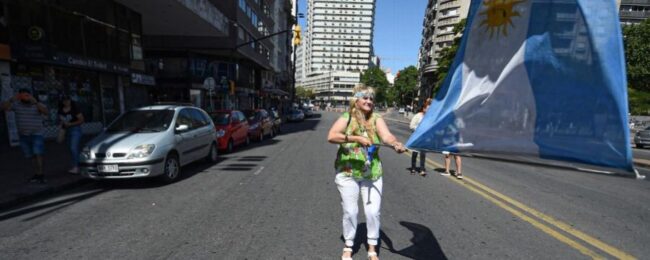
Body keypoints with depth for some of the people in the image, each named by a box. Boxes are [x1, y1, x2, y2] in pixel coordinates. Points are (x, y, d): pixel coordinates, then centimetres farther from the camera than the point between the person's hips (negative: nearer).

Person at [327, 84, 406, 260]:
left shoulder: (376, 119, -5)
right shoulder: (346, 118, -10)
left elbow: (386, 135, -23)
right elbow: (331, 136, -26)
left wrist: (396, 144, -45)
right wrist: (356, 138, -35)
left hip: (372, 174, 2)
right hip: (347, 174, -1)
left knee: (373, 212, 5)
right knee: (350, 211, 7)